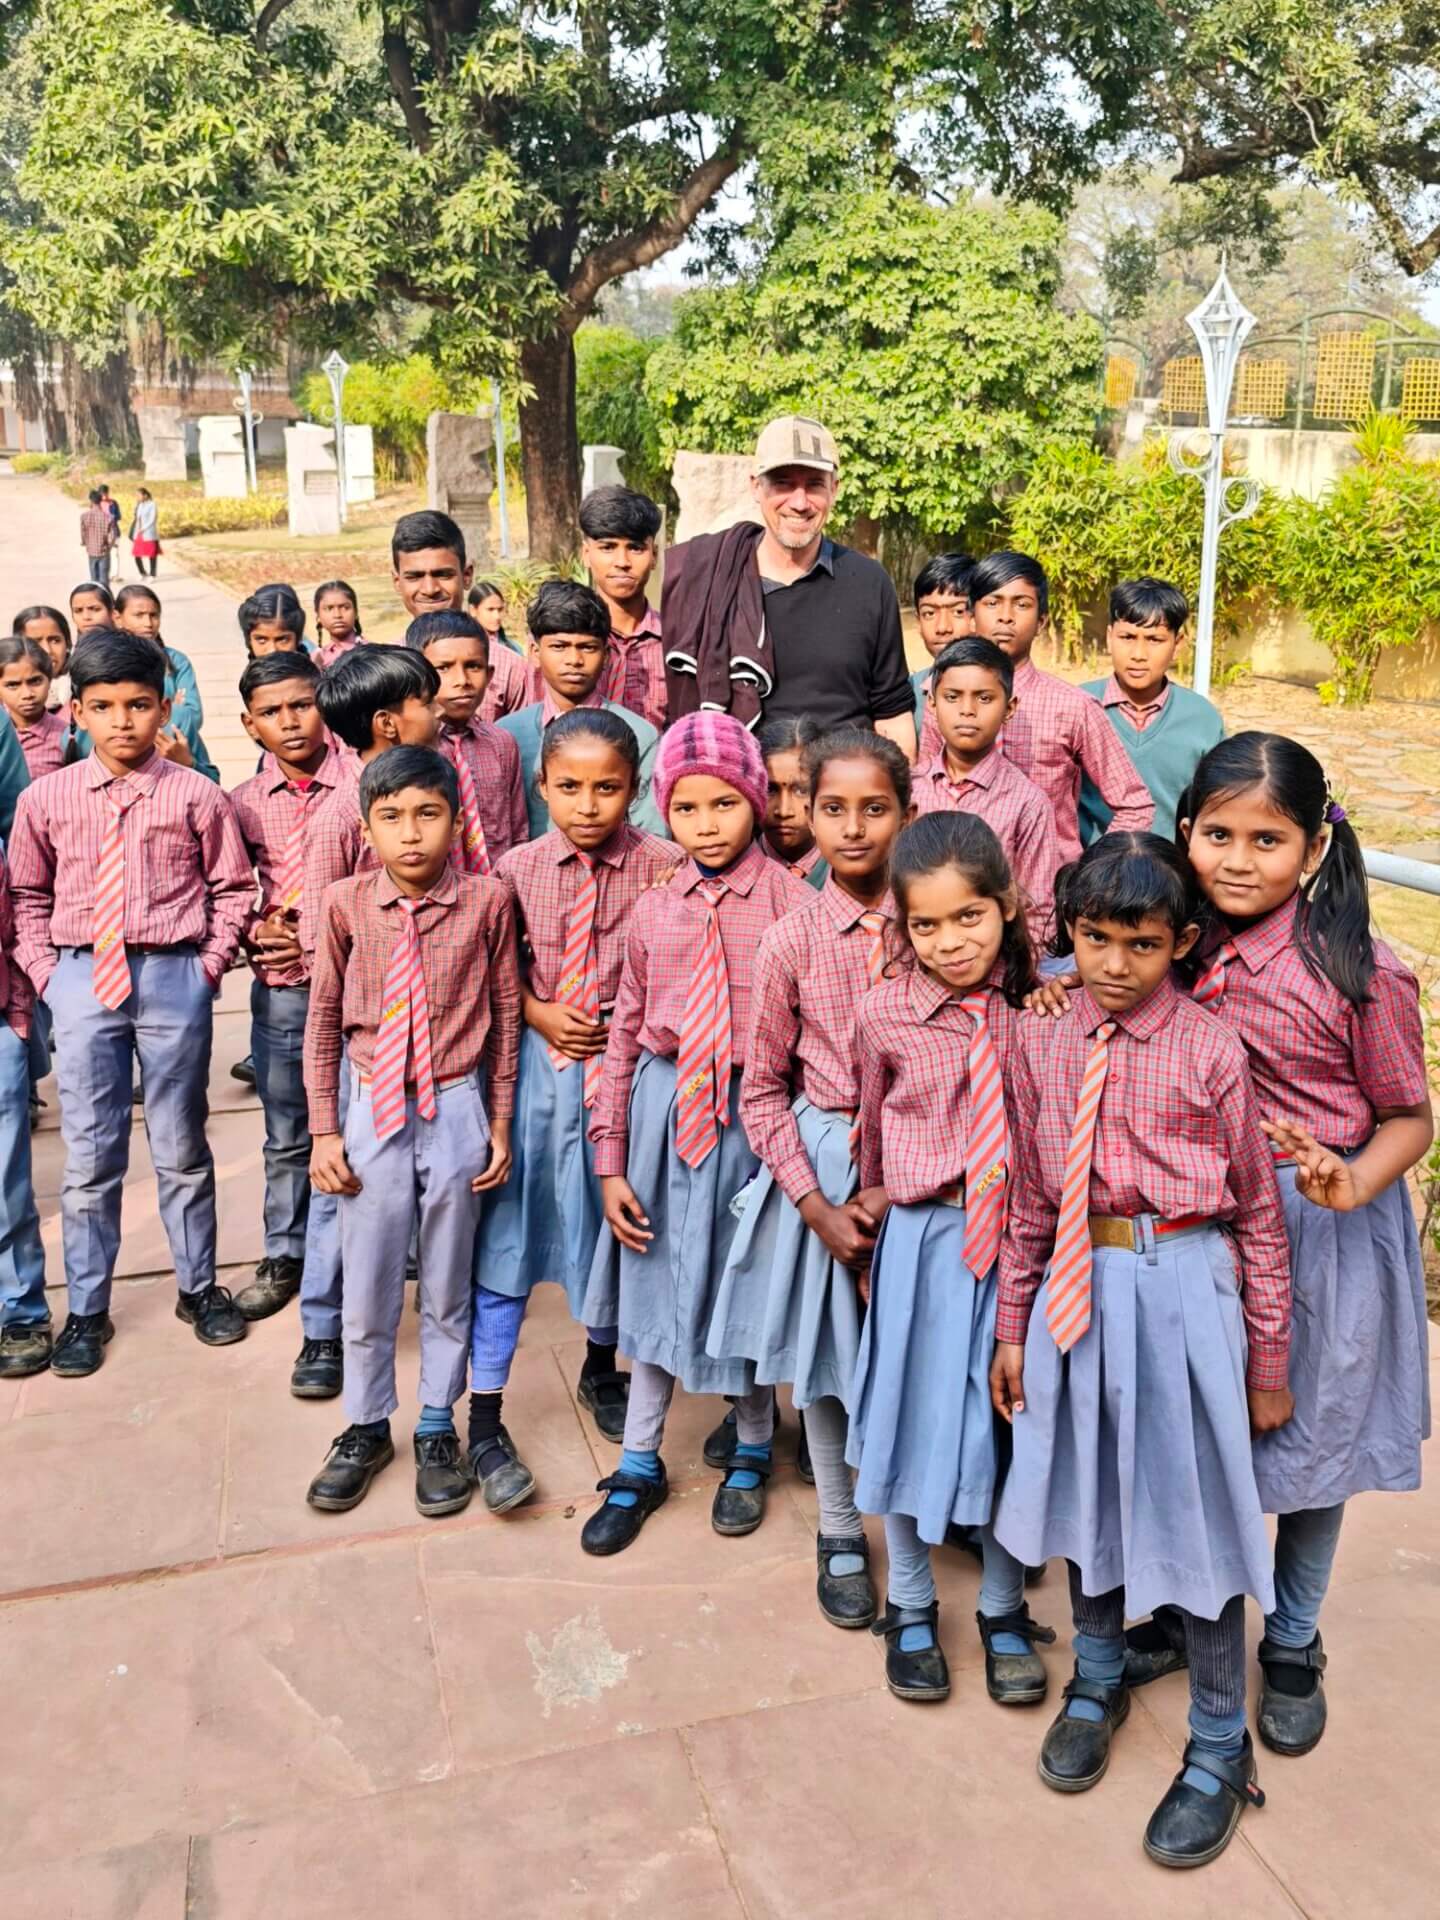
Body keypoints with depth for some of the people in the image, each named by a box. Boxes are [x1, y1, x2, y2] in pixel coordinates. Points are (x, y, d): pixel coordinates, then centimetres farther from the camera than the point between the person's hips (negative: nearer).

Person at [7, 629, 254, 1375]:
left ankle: (198, 1286, 29)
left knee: (182, 1147, 11)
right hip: (82, 979, 2)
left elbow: (232, 887, 3)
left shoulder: (195, 796, -5)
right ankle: (85, 1310, 23)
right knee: (88, 1155, 9)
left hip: (173, 978, -1)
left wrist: (209, 965, -4)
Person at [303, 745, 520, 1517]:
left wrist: (499, 1122, 3)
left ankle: (437, 1429, 33)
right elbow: (323, 1019, 2)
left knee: (447, 1287, 14)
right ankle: (366, 1426, 34)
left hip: (456, 1111, -1)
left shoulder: (485, 900, -9)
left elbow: (505, 1013, 0)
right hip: (372, 1110, 1)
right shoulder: (345, 904, -7)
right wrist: (324, 1130, 1)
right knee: (366, 1290, 12)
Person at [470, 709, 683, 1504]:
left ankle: (601, 1369, 42)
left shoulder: (663, 867, -10)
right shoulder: (517, 868, -3)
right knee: (506, 1230, 3)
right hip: (539, 1061, 1)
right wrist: (539, 1014, -9)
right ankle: (484, 1422, 14)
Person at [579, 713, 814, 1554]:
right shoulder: (655, 911, 1)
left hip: (754, 1113, -3)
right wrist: (611, 1163, 2)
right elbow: (625, 1038, 4)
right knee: (655, 1284, 15)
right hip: (664, 1108, 3)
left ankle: (752, 1452, 39)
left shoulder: (793, 903, -9)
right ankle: (640, 1465, 34)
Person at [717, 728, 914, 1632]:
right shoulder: (792, 941, -8)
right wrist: (817, 1205, -9)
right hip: (824, 1160, 0)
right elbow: (762, 1090, -2)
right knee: (827, 1355, 12)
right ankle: (841, 1535, 32)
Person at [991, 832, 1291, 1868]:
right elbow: (1030, 1199, 7)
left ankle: (1220, 1749, 30)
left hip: (1184, 1292, -3)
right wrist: (1013, 1326, 10)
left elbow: (1260, 1215, -4)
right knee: (1086, 1493, 19)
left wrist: (1270, 1364, -1)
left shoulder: (1213, 1051, -10)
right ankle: (1098, 1681, 45)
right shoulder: (1041, 1044, 0)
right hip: (1076, 1287, 4)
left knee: (1198, 1509, 8)